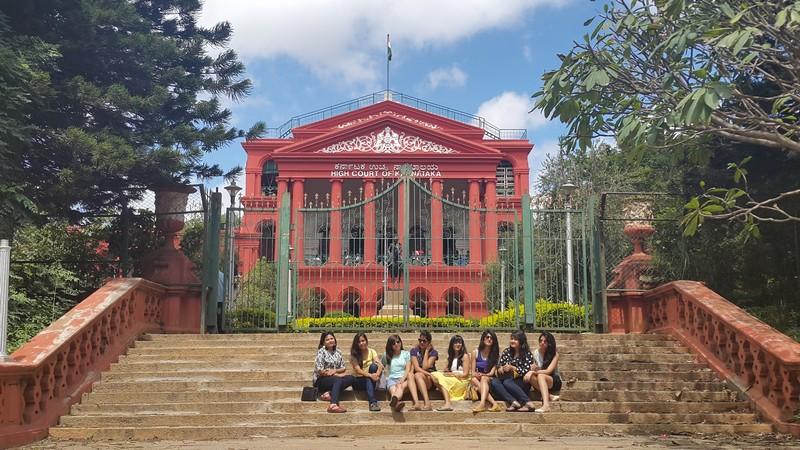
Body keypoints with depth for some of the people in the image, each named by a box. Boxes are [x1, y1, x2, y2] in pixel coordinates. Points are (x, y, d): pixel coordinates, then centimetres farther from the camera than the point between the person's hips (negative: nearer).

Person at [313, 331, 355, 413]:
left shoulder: (337, 352, 13)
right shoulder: (321, 351, -5)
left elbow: (343, 368, 10)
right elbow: (320, 371, -13)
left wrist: (335, 370, -13)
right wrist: (338, 374, -11)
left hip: (336, 377, 6)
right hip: (321, 380, -6)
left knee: (351, 378, -21)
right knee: (338, 380, -36)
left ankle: (330, 393, -30)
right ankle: (333, 405, -57)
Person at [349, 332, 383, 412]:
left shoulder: (372, 352, 3)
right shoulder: (354, 354, -2)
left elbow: (380, 365, -14)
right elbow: (357, 370, -17)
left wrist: (377, 374, -38)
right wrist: (370, 375, -35)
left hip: (371, 379, 2)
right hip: (359, 380, -2)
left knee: (373, 366, -28)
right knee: (368, 380, -34)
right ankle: (373, 402, -46)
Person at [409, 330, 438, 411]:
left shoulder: (433, 352, 4)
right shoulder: (414, 351, 8)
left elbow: (425, 367, -9)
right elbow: (416, 368, -4)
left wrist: (426, 351, -3)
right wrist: (428, 374, -19)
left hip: (430, 380, -2)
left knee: (418, 375, -35)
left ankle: (427, 404, -46)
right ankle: (416, 404, -52)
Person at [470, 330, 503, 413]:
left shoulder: (495, 354, 4)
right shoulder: (476, 352, 6)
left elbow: (492, 372, -4)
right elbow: (473, 372, 4)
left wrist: (483, 375, -21)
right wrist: (475, 374, -18)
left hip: (490, 380, -1)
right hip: (478, 379, 1)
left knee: (484, 378, -33)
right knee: (474, 379, -32)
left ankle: (482, 404, -56)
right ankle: (494, 403, -47)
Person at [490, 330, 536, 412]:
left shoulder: (527, 354, -1)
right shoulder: (507, 352, 12)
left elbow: (527, 371, -9)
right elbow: (499, 366, 12)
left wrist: (512, 368, -17)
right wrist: (501, 369, -11)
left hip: (522, 382, -5)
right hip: (506, 379, 5)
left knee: (507, 382, -34)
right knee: (494, 382, -25)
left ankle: (528, 403, -39)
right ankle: (514, 402, -41)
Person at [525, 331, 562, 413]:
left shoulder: (554, 354, -7)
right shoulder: (535, 353, 3)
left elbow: (549, 371, -18)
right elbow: (532, 369, -1)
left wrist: (535, 372, -28)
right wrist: (532, 370, -24)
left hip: (555, 381, -3)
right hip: (540, 383, 3)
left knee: (540, 376, -37)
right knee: (530, 377, -30)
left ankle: (546, 405, -53)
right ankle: (549, 396, -28)